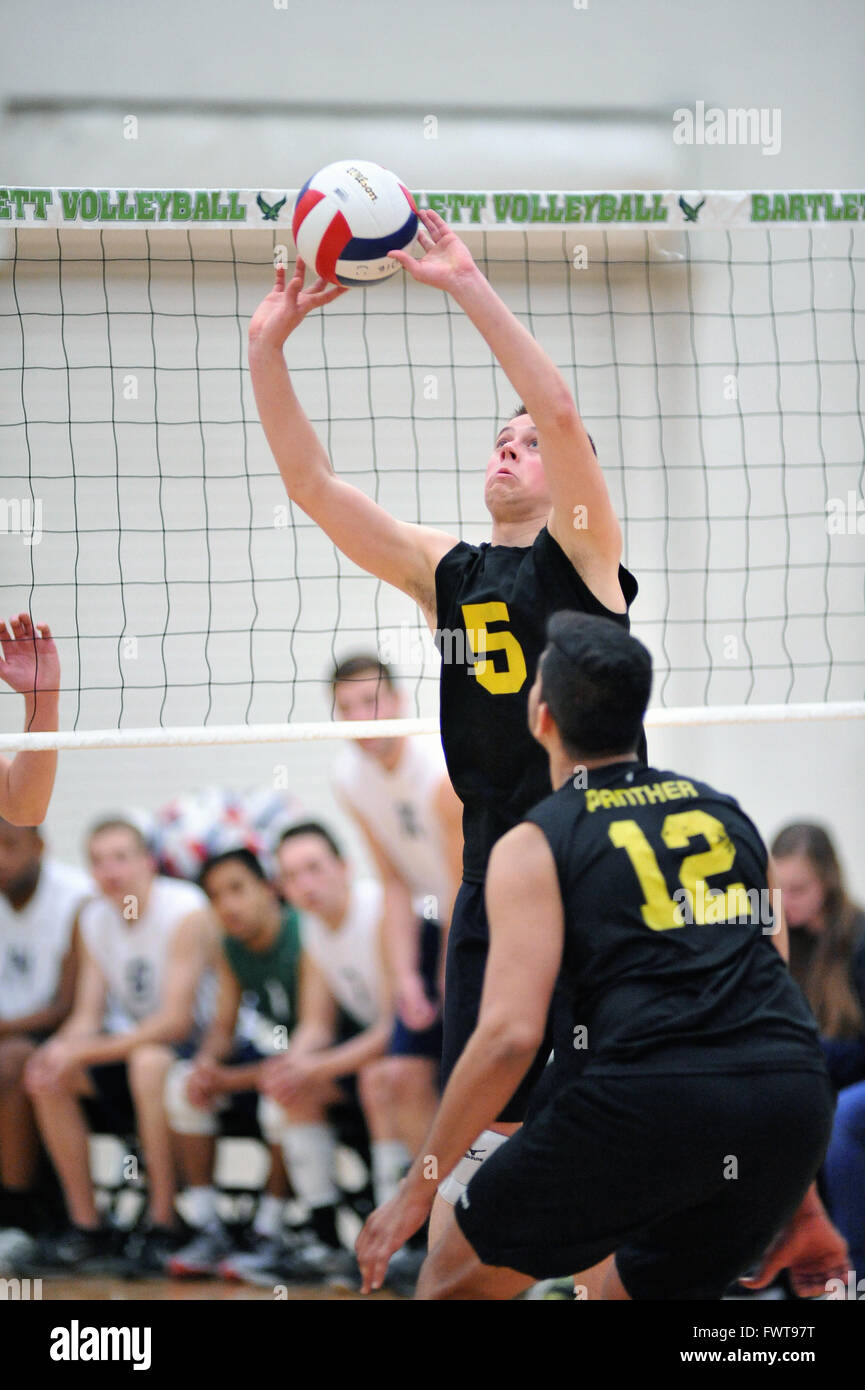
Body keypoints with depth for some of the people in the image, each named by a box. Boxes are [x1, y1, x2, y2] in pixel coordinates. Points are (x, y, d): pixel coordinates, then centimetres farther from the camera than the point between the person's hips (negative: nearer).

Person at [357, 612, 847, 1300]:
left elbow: (509, 1035, -6)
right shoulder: (728, 814, 23)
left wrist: (416, 1192, 3)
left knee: (454, 1282, 14)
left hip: (649, 1098, -5)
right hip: (793, 1101, 5)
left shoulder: (535, 846, 6)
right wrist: (800, 1204, 27)